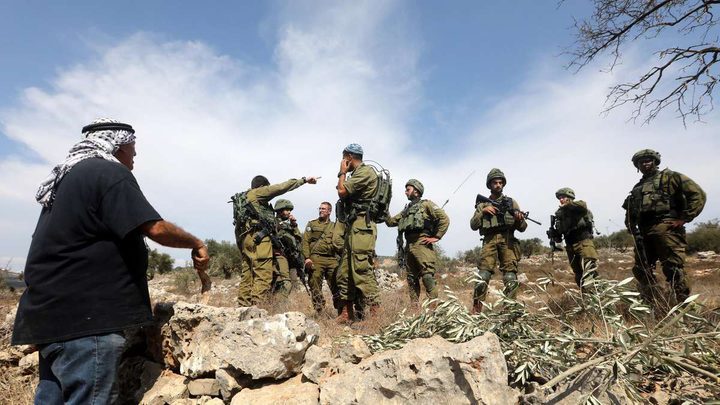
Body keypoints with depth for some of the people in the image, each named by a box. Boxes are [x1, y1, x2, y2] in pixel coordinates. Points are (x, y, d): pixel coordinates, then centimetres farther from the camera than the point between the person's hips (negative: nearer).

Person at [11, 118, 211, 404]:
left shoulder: (66, 177, 19)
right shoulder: (111, 173, -12)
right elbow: (156, 228, -20)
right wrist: (196, 244, -5)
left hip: (53, 311, 10)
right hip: (85, 316, -10)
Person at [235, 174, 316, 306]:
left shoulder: (242, 199, 28)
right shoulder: (257, 193, 4)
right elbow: (281, 187, -3)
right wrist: (304, 180, 2)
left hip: (246, 238, 10)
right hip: (259, 238, -9)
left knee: (247, 276, 7)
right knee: (263, 276, -13)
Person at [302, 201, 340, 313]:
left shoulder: (334, 226, 18)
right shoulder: (311, 224, 13)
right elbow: (305, 241, 4)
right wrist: (307, 257, -8)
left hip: (332, 259, 1)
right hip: (315, 259, -1)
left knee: (336, 286, -2)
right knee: (315, 286, -1)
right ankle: (319, 311, 6)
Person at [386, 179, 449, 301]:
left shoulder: (426, 204, 3)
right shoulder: (406, 209, 24)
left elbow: (444, 219, -5)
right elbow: (390, 222, 22)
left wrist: (436, 237, -9)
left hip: (422, 245, -7)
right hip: (409, 247, 7)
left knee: (427, 276, -13)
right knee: (411, 279, 9)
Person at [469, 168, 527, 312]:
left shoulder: (511, 202, 18)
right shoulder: (482, 204, 18)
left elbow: (522, 228, 14)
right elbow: (473, 225, 8)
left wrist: (519, 219, -8)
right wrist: (483, 211, -6)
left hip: (508, 241, 1)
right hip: (489, 241, 0)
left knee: (511, 280, -10)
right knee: (483, 276, -14)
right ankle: (476, 310, -10)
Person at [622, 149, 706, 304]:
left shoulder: (669, 177, 6)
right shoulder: (637, 188, 24)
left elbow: (698, 194, -2)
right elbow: (630, 211, 31)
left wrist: (684, 218, -9)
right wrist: (631, 227, 13)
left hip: (666, 228, -7)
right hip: (644, 233, 7)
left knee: (673, 269, -11)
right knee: (641, 269, 8)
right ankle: (649, 305, 19)